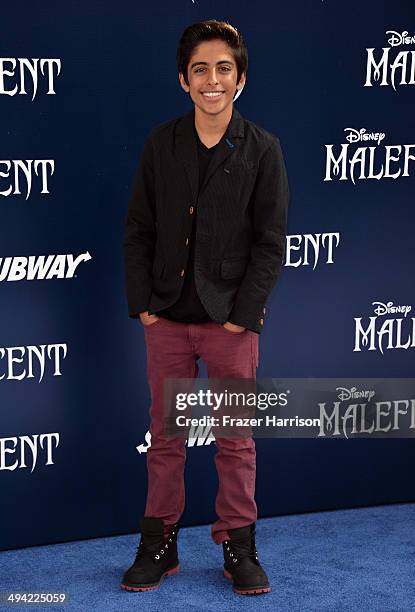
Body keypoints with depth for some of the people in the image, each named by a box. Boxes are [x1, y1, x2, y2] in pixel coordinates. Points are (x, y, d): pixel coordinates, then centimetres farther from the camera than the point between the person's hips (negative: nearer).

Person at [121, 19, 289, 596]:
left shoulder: (262, 149, -3)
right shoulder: (161, 144, 3)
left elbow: (271, 241, -3)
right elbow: (139, 229, 6)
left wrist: (244, 313, -9)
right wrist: (142, 303, -2)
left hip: (231, 320, -2)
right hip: (166, 318, 2)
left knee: (236, 439, 6)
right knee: (165, 436, 10)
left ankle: (239, 548, 20)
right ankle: (159, 546, 22)